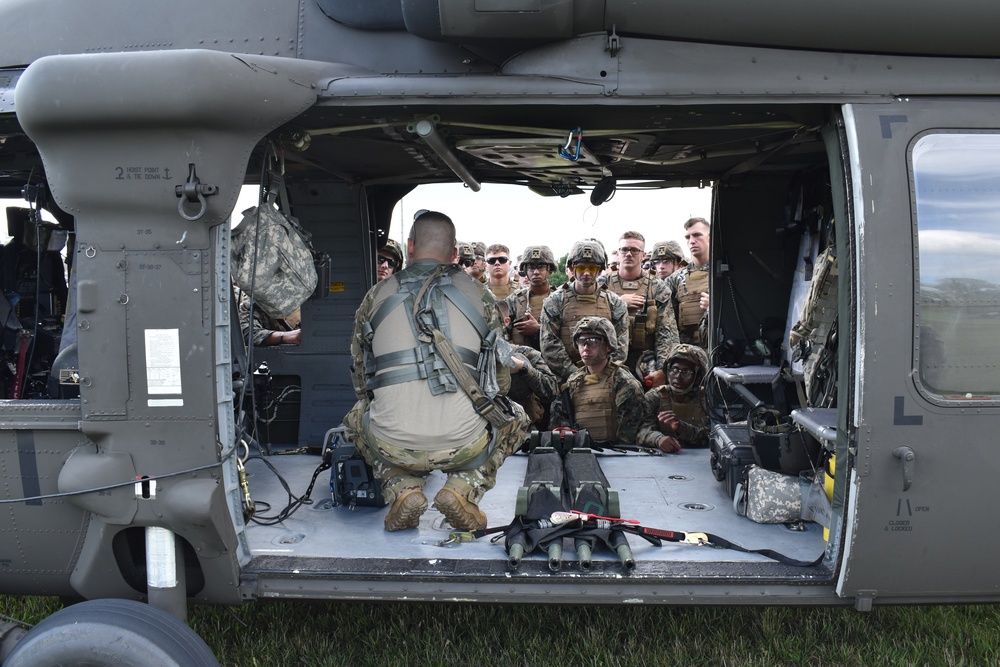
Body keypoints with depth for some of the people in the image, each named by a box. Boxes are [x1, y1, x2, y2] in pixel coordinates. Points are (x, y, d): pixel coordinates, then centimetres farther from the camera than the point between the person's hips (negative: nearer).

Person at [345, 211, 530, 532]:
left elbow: (360, 380, 20)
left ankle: (402, 489, 9)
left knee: (356, 418, 35)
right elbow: (501, 380, 16)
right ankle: (463, 489, 6)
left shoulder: (376, 296, 11)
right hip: (464, 445, -1)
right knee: (516, 420, 30)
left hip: (393, 447, 1)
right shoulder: (478, 294, 10)